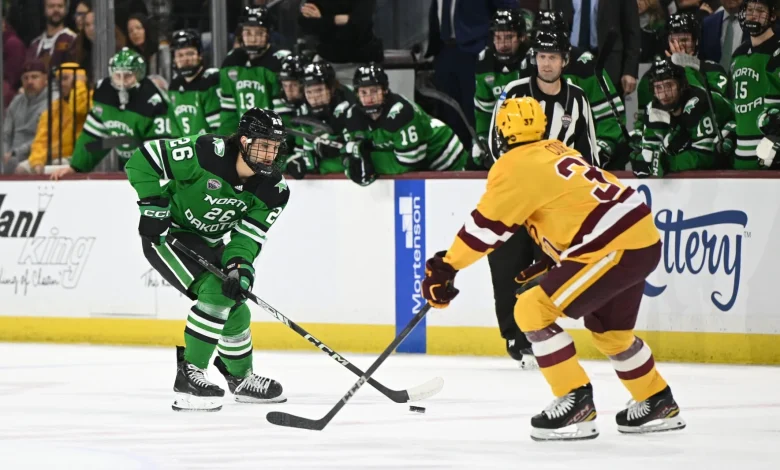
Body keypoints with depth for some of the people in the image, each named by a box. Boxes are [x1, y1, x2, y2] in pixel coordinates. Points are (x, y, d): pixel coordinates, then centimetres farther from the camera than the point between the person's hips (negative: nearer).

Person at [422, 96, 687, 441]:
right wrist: (550, 264, 27)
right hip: (641, 237, 10)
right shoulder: (555, 152, 19)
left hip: (616, 247, -10)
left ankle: (575, 404, -9)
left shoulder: (517, 165, -8)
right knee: (608, 329, 28)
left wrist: (445, 266, -3)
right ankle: (658, 404, 40)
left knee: (533, 309, -8)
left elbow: (487, 224, -9)